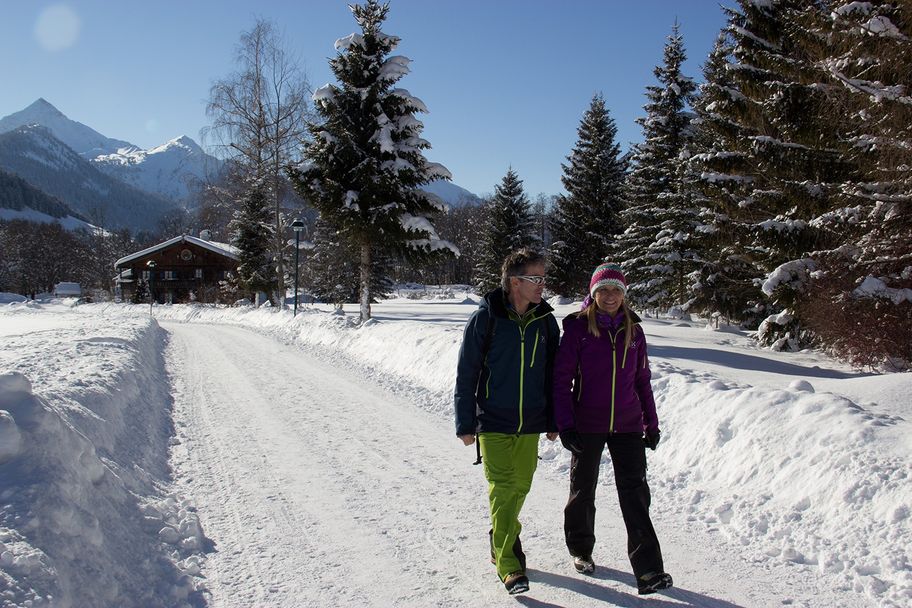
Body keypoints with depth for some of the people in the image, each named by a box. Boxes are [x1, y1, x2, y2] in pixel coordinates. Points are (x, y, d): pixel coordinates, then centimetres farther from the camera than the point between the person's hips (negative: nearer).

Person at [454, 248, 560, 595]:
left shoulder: (545, 321, 2)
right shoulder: (485, 319, -11)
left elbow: (553, 374, 11)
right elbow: (466, 374, -6)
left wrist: (553, 421, 12)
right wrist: (465, 424, -6)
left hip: (530, 423, 4)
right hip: (493, 423, -4)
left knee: (520, 486, 13)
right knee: (503, 489, -7)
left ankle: (501, 541, 36)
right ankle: (509, 566, 0)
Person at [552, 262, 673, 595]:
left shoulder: (633, 330, 5)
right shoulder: (577, 327, -7)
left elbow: (642, 380, 11)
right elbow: (562, 378, -8)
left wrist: (651, 423, 9)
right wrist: (564, 424, -13)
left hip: (627, 425, 2)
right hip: (587, 425, -2)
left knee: (635, 492, -5)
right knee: (583, 489, 14)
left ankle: (648, 570, -3)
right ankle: (581, 549, 35)